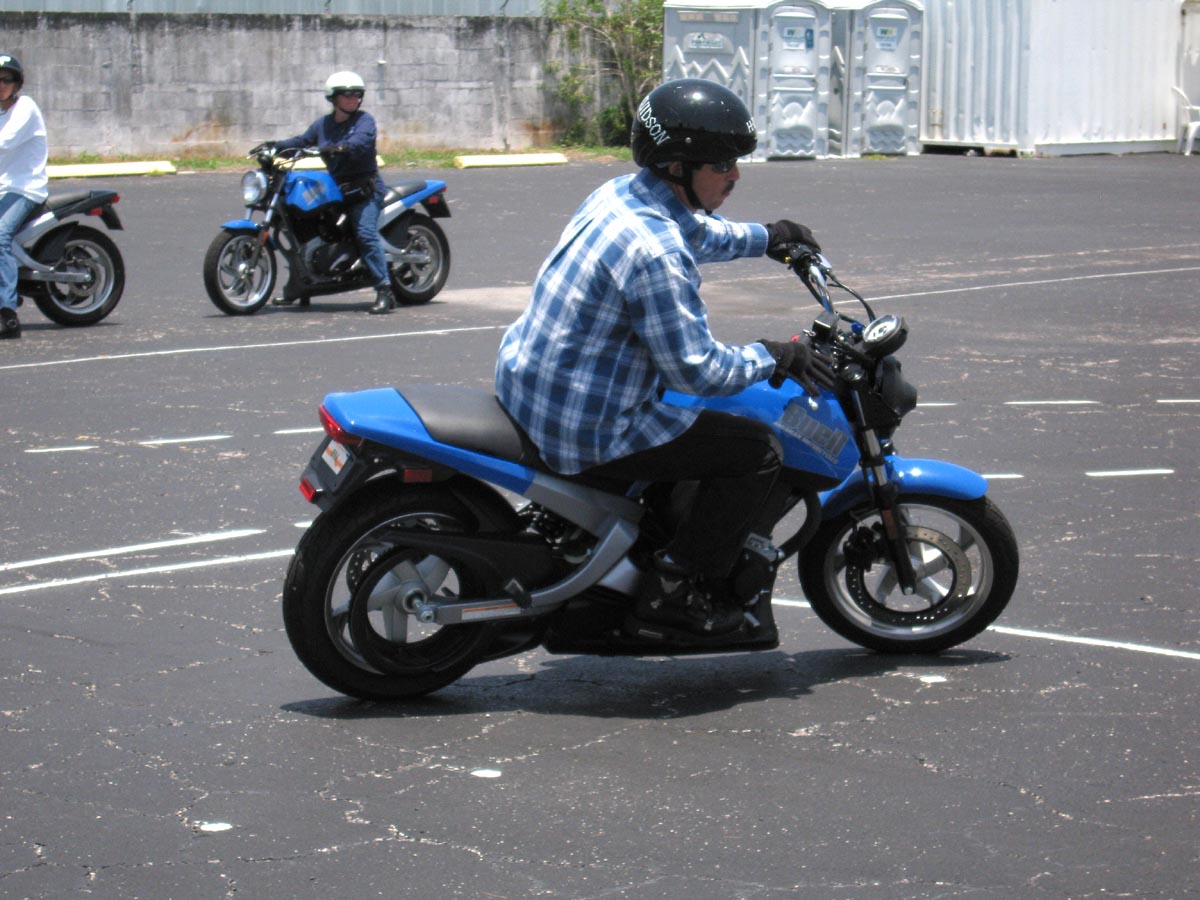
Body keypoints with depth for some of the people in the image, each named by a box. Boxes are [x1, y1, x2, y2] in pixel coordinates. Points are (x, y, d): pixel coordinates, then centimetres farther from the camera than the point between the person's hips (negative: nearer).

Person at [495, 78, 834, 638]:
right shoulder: (655, 254, -26)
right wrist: (772, 357, -9)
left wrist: (764, 239, 35)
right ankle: (678, 591, -1)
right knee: (757, 451, -6)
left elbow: (695, 233, 29)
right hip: (587, 430, -10)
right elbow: (696, 369, -23)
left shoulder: (620, 194, 5)